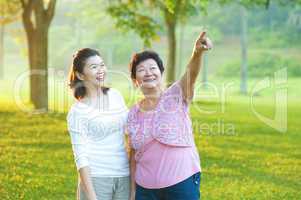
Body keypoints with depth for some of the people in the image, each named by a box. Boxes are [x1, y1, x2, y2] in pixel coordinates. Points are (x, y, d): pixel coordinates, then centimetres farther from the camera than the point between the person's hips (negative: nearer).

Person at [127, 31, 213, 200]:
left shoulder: (176, 96, -4)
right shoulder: (133, 114, 6)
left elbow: (191, 73, -24)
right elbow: (134, 155, 12)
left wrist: (198, 52, -44)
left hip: (182, 182, -3)